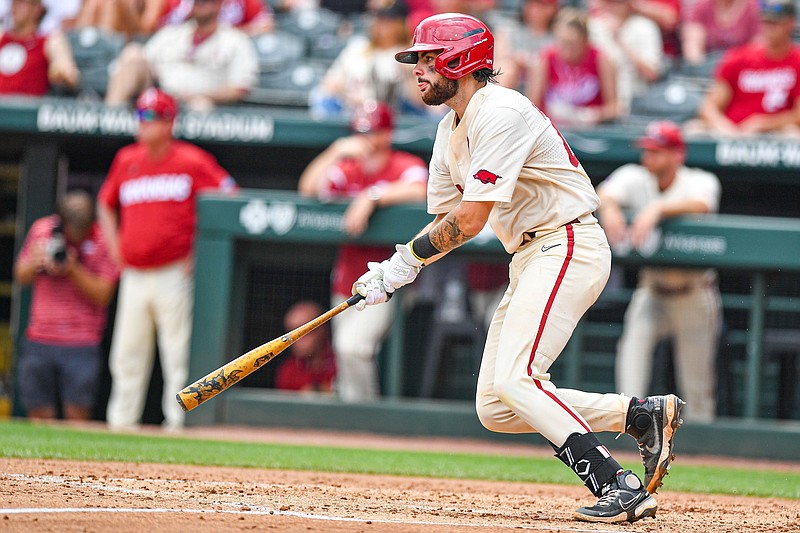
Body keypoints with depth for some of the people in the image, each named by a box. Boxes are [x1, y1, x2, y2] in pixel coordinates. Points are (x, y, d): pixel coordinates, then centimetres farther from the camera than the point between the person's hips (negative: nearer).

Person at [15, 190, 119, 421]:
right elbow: (21, 276, 13)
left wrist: (73, 269, -20)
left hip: (81, 346, -3)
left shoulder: (104, 240, -5)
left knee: (77, 416, -10)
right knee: (39, 414, 1)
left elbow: (102, 295, -8)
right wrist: (37, 263, -8)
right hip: (39, 342, 3)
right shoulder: (41, 230, 6)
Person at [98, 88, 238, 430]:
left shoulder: (192, 162, -4)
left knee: (178, 351, -5)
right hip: (134, 274, 5)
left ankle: (178, 420, -1)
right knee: (127, 353, 7)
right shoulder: (126, 161, 11)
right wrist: (114, 246, 14)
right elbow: (106, 204, 27)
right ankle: (121, 421, 15)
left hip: (174, 273, -5)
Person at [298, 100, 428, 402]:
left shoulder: (406, 166, -5)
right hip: (345, 284, 6)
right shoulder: (348, 168, 9)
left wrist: (372, 196, -32)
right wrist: (336, 152, -13)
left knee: (352, 344, -27)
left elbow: (418, 191, -27)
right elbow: (308, 189, -4)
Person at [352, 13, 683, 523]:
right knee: (496, 409, 3)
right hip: (530, 259, 10)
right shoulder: (451, 130, 14)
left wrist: (406, 258, -12)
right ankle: (644, 413, 8)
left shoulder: (501, 113, -17)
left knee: (514, 379, -23)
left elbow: (469, 221, -22)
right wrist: (391, 276, 0)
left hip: (569, 246, -10)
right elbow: (444, 221, 16)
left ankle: (620, 488, -23)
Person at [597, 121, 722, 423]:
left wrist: (657, 209, -51)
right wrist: (608, 208, -46)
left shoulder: (701, 181, -13)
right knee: (635, 336, -27)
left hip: (695, 294, -2)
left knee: (698, 382, 1)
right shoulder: (634, 177, -4)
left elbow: (699, 205, -36)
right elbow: (605, 193, -22)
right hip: (651, 291, 2)